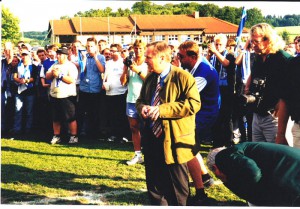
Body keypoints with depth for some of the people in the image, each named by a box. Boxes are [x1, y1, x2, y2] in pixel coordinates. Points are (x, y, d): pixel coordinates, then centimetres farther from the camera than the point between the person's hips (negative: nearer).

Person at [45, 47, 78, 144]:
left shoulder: (71, 66, -5)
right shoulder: (55, 65, 15)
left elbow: (71, 80, -18)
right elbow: (47, 76, 11)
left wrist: (59, 75, -15)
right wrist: (52, 73, -9)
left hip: (67, 96, -6)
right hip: (54, 95, 6)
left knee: (71, 118, -2)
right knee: (56, 118, 11)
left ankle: (74, 136, 6)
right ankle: (56, 136, 21)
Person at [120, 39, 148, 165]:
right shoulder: (129, 63, 8)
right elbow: (123, 82, 3)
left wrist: (138, 71, -19)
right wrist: (125, 68, -10)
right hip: (131, 100, 4)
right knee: (134, 128, 6)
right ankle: (138, 155, 13)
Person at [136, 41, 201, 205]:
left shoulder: (183, 77, -12)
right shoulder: (150, 78, 12)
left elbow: (194, 104, -21)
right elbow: (140, 100, 22)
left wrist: (162, 109, -24)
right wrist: (142, 108, -4)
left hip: (173, 139, -7)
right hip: (151, 137, 7)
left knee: (176, 185, 6)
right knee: (154, 183, 16)